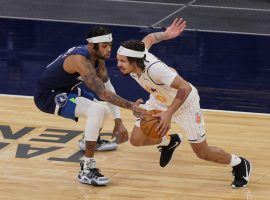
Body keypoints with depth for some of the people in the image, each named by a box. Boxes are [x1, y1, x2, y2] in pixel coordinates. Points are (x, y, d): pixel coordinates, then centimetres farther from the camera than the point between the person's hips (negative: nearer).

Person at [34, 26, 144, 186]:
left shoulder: (98, 57, -1)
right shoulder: (81, 60, -30)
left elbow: (108, 87, 2)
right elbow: (103, 93, -35)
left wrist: (119, 121, -3)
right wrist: (130, 106, -35)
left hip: (65, 89, 10)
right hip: (47, 96, -10)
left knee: (103, 110, 19)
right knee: (97, 111, -27)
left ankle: (92, 140, 49)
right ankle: (87, 171, -25)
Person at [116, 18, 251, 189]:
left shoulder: (154, 69, -43)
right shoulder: (134, 57, -22)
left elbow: (185, 88, -43)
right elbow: (149, 38, -2)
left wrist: (168, 113, -47)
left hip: (184, 102, -7)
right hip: (159, 101, 7)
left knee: (202, 152, 3)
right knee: (137, 140, -1)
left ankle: (240, 165, 28)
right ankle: (168, 142, 30)